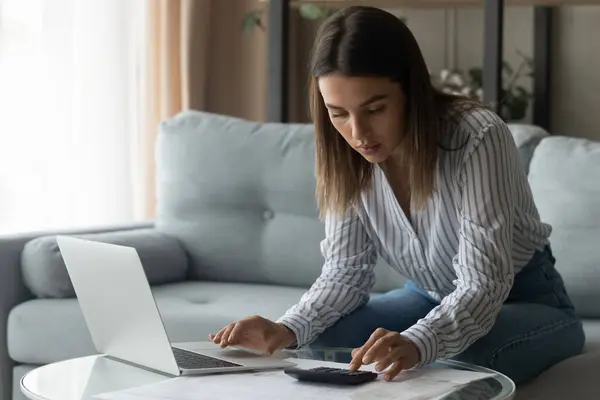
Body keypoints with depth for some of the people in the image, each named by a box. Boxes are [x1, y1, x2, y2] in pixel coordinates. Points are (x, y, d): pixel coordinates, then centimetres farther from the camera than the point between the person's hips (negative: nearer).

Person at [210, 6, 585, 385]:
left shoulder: (477, 137, -31)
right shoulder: (348, 156, -14)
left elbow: (484, 284, -35)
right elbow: (346, 270, -10)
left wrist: (416, 343, -55)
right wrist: (287, 329, -30)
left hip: (523, 299, -4)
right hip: (431, 298, 4)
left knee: (460, 363, -35)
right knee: (318, 342, -19)